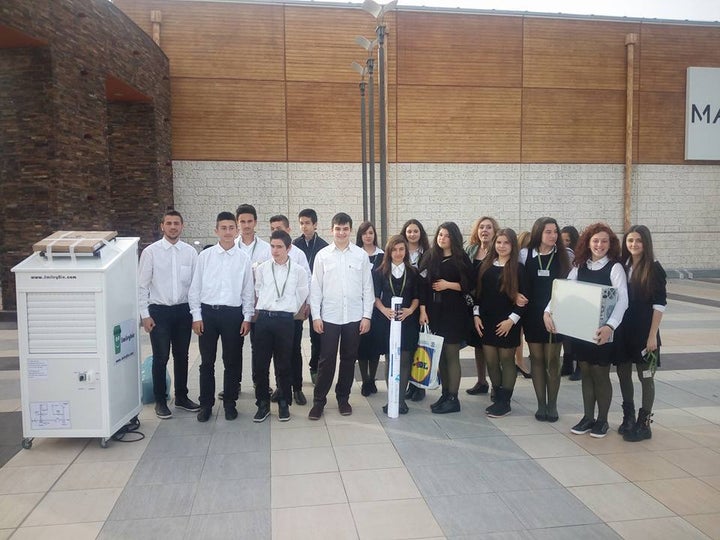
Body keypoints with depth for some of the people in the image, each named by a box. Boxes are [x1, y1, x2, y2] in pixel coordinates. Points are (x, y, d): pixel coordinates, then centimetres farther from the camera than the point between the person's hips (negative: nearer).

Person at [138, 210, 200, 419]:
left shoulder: (190, 252, 1)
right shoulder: (150, 252, -5)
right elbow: (142, 286, -3)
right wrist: (145, 315, -6)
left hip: (183, 310, 3)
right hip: (159, 311, -2)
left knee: (182, 356, 12)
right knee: (160, 358, 2)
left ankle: (181, 397, 28)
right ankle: (160, 400, 19)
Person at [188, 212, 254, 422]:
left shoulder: (243, 259, 1)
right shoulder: (205, 256, 1)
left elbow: (248, 291, 4)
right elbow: (195, 288, 3)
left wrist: (247, 318, 0)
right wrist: (196, 316, -2)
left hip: (233, 314, 0)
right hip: (207, 312, 0)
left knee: (232, 362, 9)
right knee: (207, 362, 8)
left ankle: (230, 403, 24)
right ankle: (206, 404, 22)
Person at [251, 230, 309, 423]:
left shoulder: (298, 271, 0)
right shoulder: (262, 269, 5)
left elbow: (302, 296, 7)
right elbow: (258, 292, 15)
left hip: (285, 320, -2)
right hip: (263, 318, 2)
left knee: (283, 364, 6)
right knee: (259, 363, 4)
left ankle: (283, 404, 21)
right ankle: (263, 404, 17)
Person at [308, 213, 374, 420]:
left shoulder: (361, 255, 3)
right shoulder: (322, 255, 1)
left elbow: (367, 287, 4)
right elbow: (316, 287, 2)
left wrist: (367, 316, -1)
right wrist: (316, 316, -3)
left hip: (354, 317, 1)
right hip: (329, 317, -1)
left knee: (349, 360, 11)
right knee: (326, 360, 1)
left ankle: (343, 398, 25)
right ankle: (319, 401, 14)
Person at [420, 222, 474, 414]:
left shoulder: (461, 258, 0)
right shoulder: (429, 256, 8)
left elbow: (469, 285, -2)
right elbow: (422, 285, 4)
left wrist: (448, 285, -13)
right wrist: (423, 310, -3)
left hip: (454, 312, -4)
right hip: (434, 312, 4)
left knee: (451, 355, -1)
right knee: (439, 354, 8)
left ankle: (453, 398, 6)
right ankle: (445, 393, 19)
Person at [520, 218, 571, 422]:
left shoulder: (563, 256, 1)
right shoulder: (525, 254, 2)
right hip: (532, 314, 1)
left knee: (552, 360, 3)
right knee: (536, 358, 6)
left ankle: (552, 404, 15)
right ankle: (541, 404, 16)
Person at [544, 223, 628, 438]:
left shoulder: (615, 268, -8)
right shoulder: (579, 267, 6)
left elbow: (622, 299, -18)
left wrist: (610, 326, -33)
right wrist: (548, 312, -15)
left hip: (602, 332, -4)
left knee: (600, 374, 5)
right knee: (586, 372, 12)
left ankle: (602, 420, 21)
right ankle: (588, 417, 25)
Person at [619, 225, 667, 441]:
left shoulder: (654, 269, -8)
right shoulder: (622, 266, 5)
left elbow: (660, 304, -10)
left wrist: (652, 335, -14)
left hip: (644, 332, -5)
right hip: (623, 330, 5)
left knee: (645, 376, 5)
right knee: (623, 373, 11)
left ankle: (644, 424, 15)